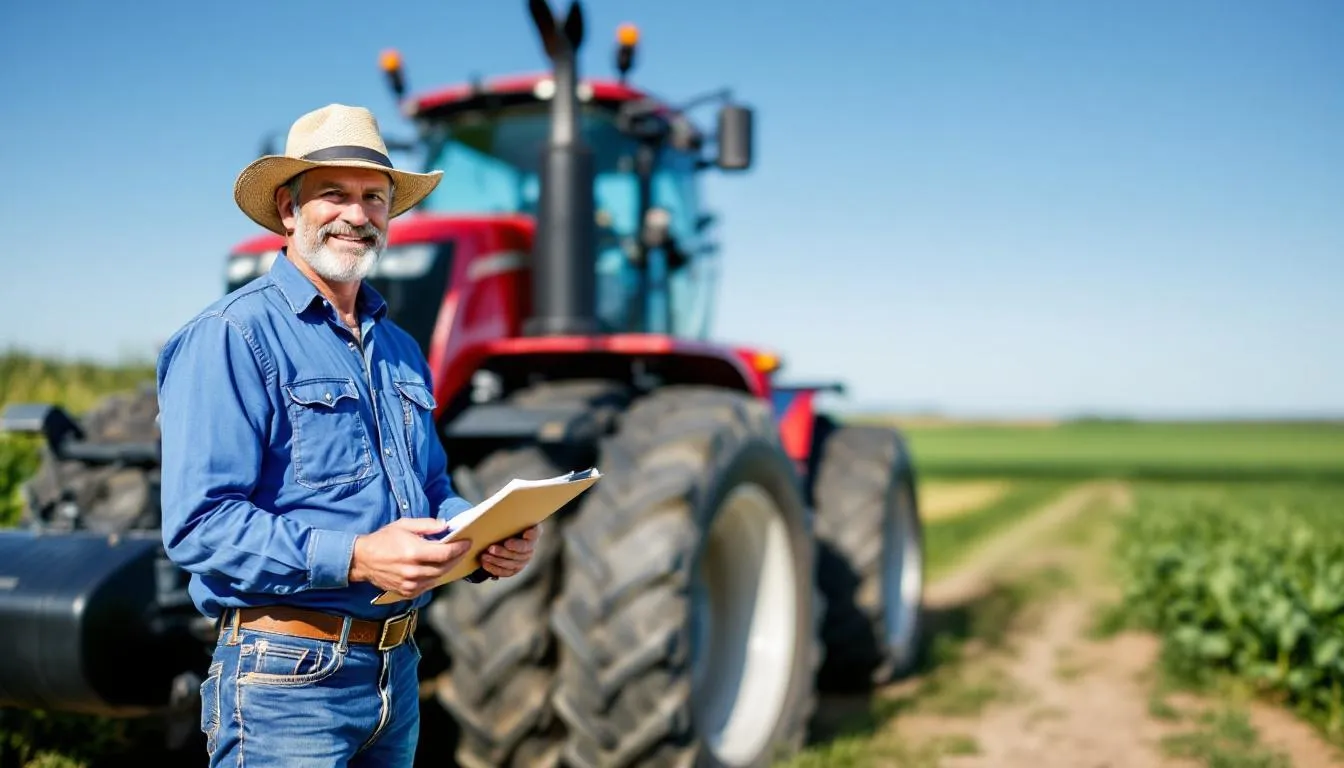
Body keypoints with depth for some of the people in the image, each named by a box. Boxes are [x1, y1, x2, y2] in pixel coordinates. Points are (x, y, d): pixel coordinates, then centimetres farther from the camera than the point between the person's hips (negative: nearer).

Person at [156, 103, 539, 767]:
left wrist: (489, 542, -3)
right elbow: (198, 525, -18)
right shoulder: (232, 335, -11)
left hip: (397, 669, 7)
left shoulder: (400, 349, 13)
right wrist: (356, 558, -28)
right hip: (288, 679, -7)